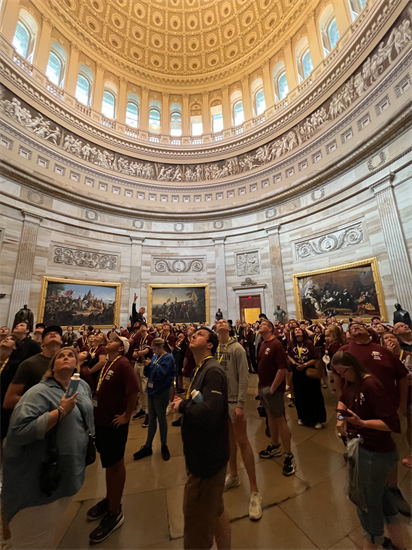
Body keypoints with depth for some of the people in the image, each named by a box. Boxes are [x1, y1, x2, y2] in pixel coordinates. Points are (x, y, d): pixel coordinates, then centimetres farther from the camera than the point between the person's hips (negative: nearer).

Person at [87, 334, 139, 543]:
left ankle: (115, 512, 31)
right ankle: (109, 499, 47)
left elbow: (133, 390, -29)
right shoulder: (106, 363, 4)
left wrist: (126, 416, -20)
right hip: (101, 420, 8)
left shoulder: (123, 364, -24)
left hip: (114, 422, -8)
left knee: (115, 464, 11)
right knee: (108, 462, 25)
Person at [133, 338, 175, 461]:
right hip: (151, 391, 7)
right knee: (151, 419, 18)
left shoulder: (168, 358, -18)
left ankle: (164, 446, 31)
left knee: (161, 419, 10)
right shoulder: (155, 357, 4)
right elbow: (147, 374, 7)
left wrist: (151, 364, -20)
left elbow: (161, 374, -27)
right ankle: (148, 446, 32)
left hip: (161, 392, -6)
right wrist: (147, 365, -13)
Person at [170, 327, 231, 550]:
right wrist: (184, 403, -7)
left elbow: (209, 413, -36)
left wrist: (182, 406, -22)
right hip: (203, 452, 9)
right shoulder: (200, 370, 5)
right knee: (215, 511, 26)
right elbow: (198, 405, 10)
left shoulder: (213, 371, -25)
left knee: (198, 521, 11)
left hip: (208, 455, -8)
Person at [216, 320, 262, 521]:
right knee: (228, 438, 20)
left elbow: (244, 377, -14)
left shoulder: (237, 348, -13)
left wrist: (240, 404, -17)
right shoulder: (213, 348, -2)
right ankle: (233, 475, 41)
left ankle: (254, 491, 20)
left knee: (242, 441, 3)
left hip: (233, 400, -4)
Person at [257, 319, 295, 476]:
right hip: (263, 387, 8)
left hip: (273, 388, -8)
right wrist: (262, 385, 8)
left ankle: (289, 456, 20)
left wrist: (272, 388, -18)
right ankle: (274, 447, 37)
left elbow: (283, 368, -22)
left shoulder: (276, 344, -18)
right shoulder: (262, 344, 6)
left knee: (279, 419, 4)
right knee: (270, 416, 20)